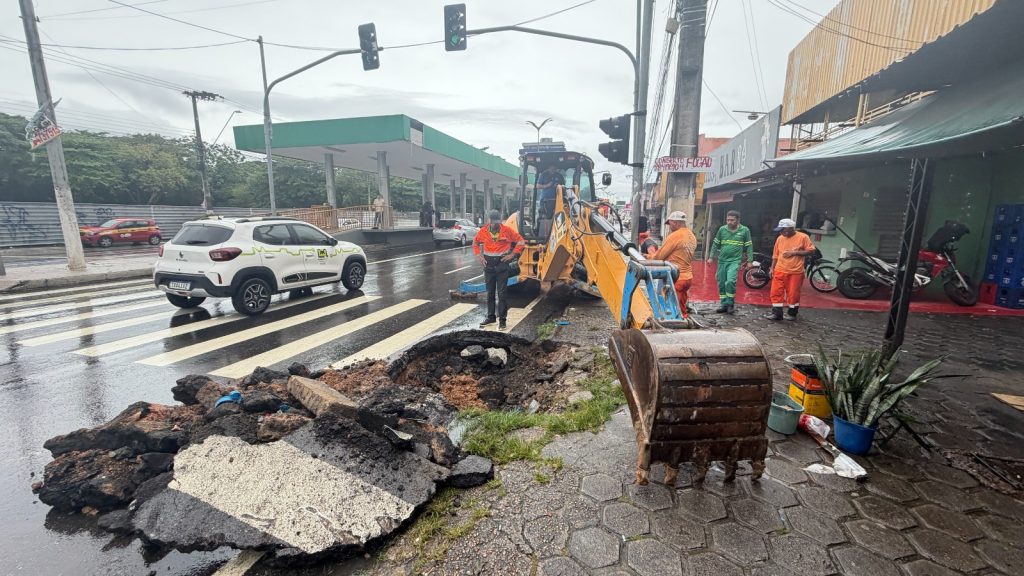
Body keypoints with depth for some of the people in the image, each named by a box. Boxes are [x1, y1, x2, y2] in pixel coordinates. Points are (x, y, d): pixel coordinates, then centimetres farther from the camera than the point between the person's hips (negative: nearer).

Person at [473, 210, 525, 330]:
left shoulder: (507, 231, -6)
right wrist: (479, 255, 5)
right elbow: (475, 243, 18)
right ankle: (491, 317, 22)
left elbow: (520, 241, 3)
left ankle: (502, 319, 5)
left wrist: (513, 254, -4)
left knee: (501, 293, -2)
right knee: (490, 293, 11)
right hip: (488, 266, 3)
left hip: (502, 265, -3)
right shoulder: (483, 231, 1)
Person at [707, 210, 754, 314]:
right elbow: (715, 244, 10)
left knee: (730, 281, -21)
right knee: (721, 284, 7)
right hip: (722, 260, 3)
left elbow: (749, 246, 5)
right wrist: (711, 257, 5)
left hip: (735, 261, -3)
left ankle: (731, 304, -4)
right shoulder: (722, 229, 4)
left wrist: (750, 260, 3)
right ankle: (724, 305, 19)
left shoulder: (744, 230, 0)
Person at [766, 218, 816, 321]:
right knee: (776, 292, -1)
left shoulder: (803, 237, -5)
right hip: (780, 271, 3)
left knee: (793, 293, 5)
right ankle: (777, 313, 6)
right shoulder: (780, 239, 6)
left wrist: (794, 252, -15)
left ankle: (792, 313, 21)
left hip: (796, 272, -3)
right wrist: (772, 268, 10)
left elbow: (811, 251, -5)